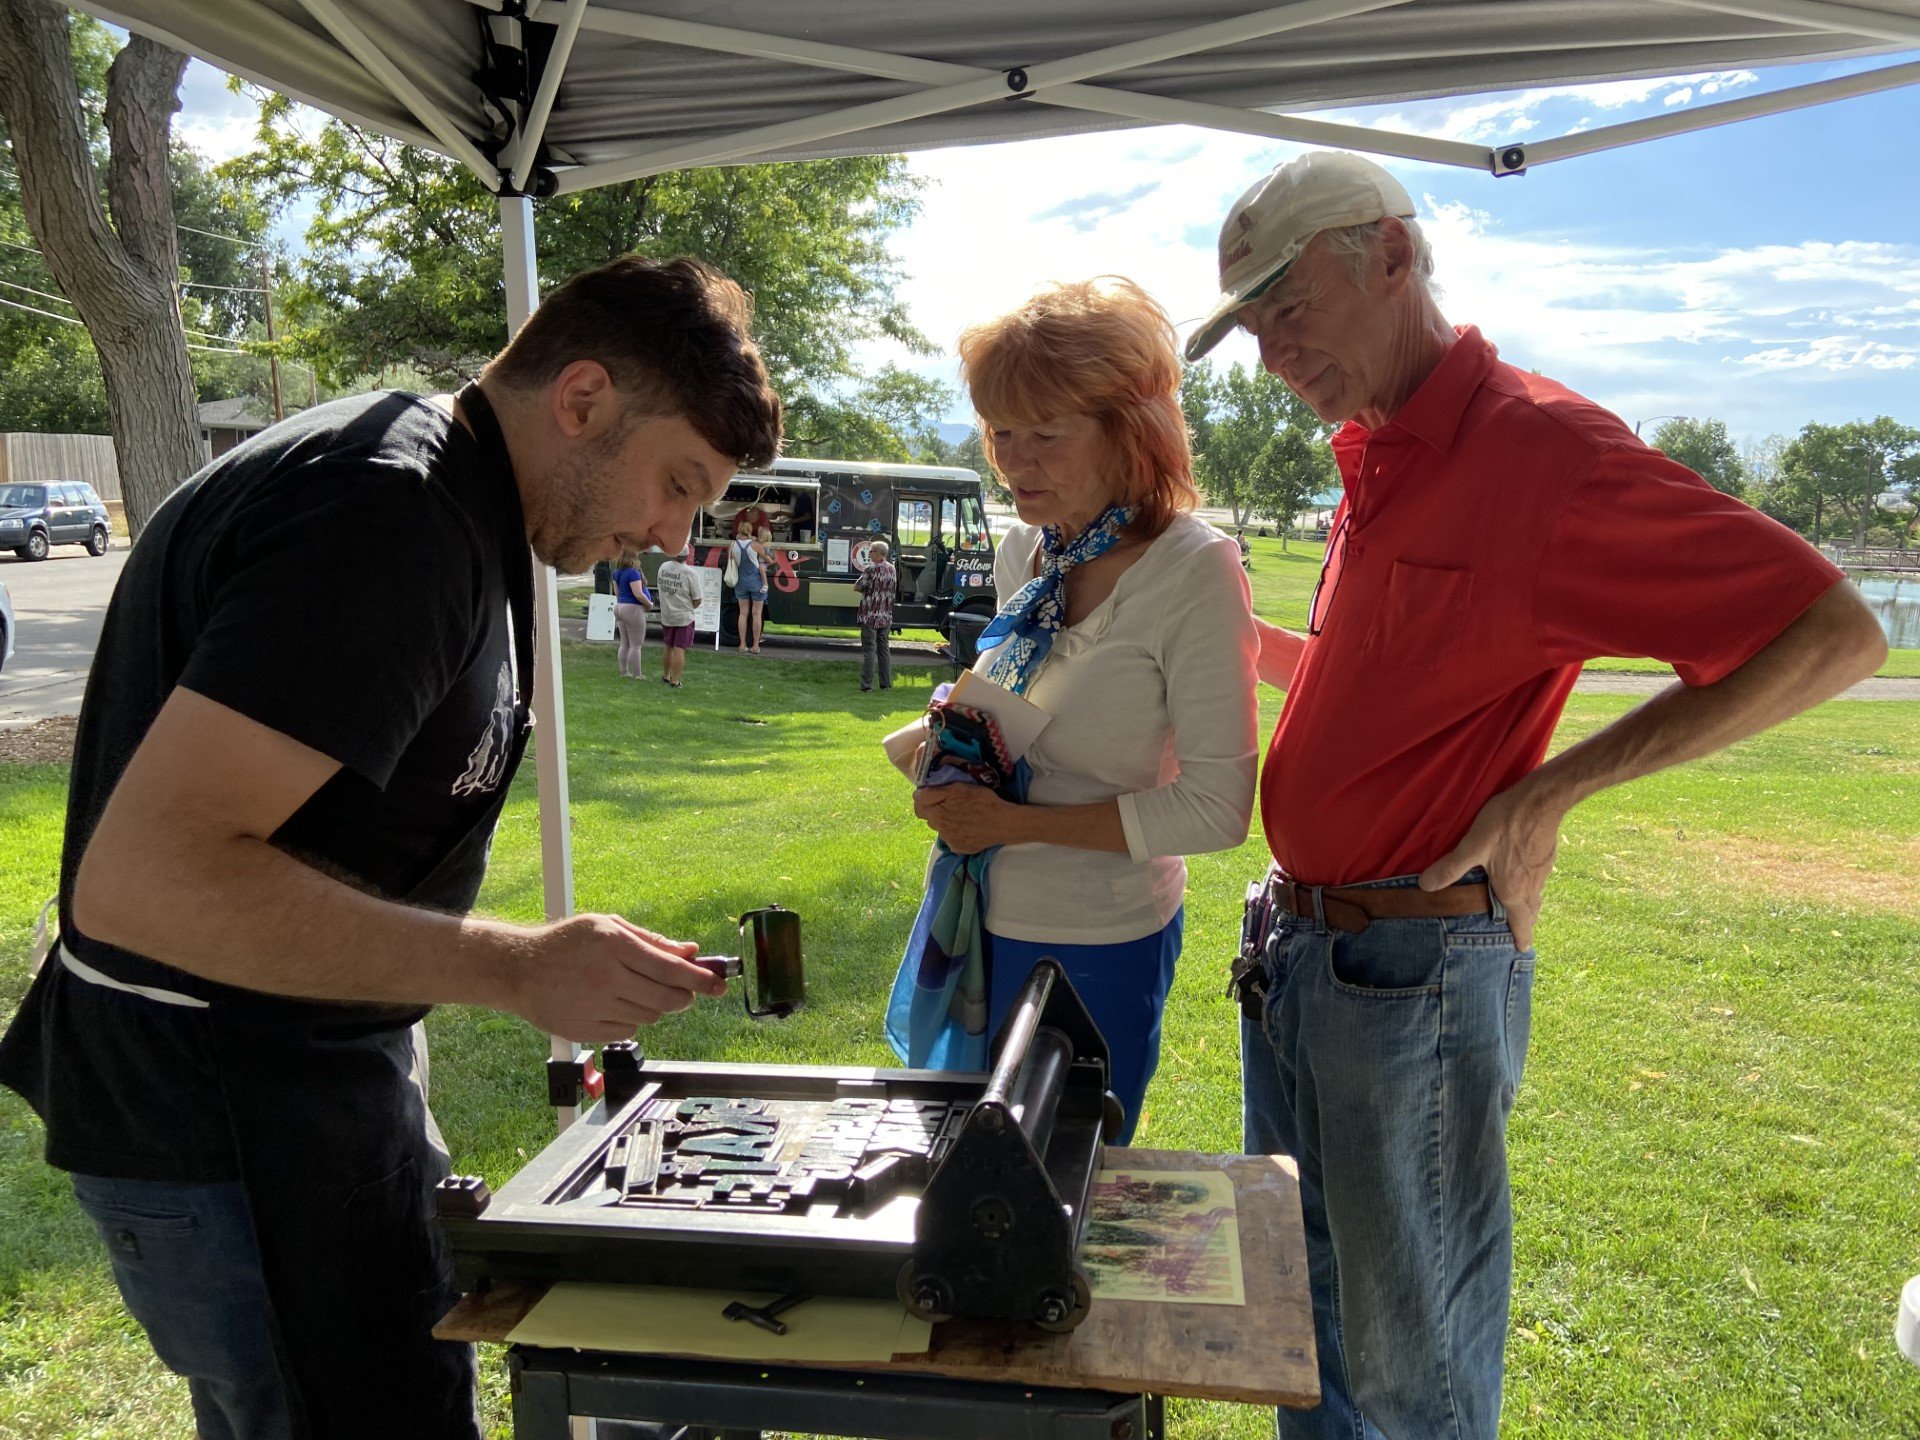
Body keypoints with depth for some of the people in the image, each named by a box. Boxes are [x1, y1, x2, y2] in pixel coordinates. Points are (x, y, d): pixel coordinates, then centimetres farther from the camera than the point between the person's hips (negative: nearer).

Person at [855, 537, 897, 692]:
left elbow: (857, 587, -11)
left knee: (869, 650, -3)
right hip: (886, 617, 6)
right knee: (884, 649, 13)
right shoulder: (891, 569, 7)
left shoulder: (871, 568, -14)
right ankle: (886, 683, 15)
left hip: (870, 615, -6)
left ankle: (867, 684, -3)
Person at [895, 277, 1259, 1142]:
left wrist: (1017, 822, -20)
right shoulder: (1023, 552, 2)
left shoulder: (1193, 569, -18)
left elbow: (1217, 808, -20)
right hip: (986, 916, 7)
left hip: (1096, 946, -6)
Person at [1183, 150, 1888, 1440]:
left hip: (1417, 970, -8)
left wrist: (1551, 789, -18)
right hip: (1295, 945, 8)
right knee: (1304, 1305, 23)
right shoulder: (1377, 461, 10)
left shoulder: (1541, 444, -16)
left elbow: (1835, 633, -17)